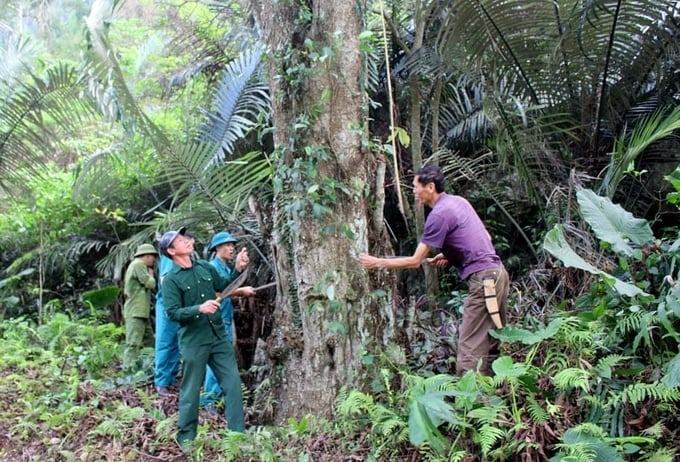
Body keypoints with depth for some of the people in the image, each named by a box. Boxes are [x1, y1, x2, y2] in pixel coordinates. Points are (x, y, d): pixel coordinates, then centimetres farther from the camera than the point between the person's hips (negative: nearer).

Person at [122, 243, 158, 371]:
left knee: (148, 340, 11)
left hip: (141, 312, 10)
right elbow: (150, 284, -16)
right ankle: (128, 368, -12)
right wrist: (151, 275, 4)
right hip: (136, 312, -10)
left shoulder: (136, 265, 23)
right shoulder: (139, 264, -9)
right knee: (133, 343, -11)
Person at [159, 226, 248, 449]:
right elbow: (173, 313, -17)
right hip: (193, 341, -5)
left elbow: (224, 286, 16)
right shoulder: (171, 280, -11)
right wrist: (199, 308, -30)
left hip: (219, 336, 5)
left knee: (233, 382, 7)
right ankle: (186, 436, 22)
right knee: (191, 390, 6)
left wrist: (238, 270, 1)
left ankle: (238, 432, 17)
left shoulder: (205, 267, 5)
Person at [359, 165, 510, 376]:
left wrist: (377, 263, -2)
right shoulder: (459, 201, 15)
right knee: (488, 345, 13)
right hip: (497, 273, 9)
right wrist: (449, 256, 14)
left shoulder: (439, 215, -13)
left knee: (470, 348, -8)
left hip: (484, 280, -9)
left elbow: (415, 261, -10)